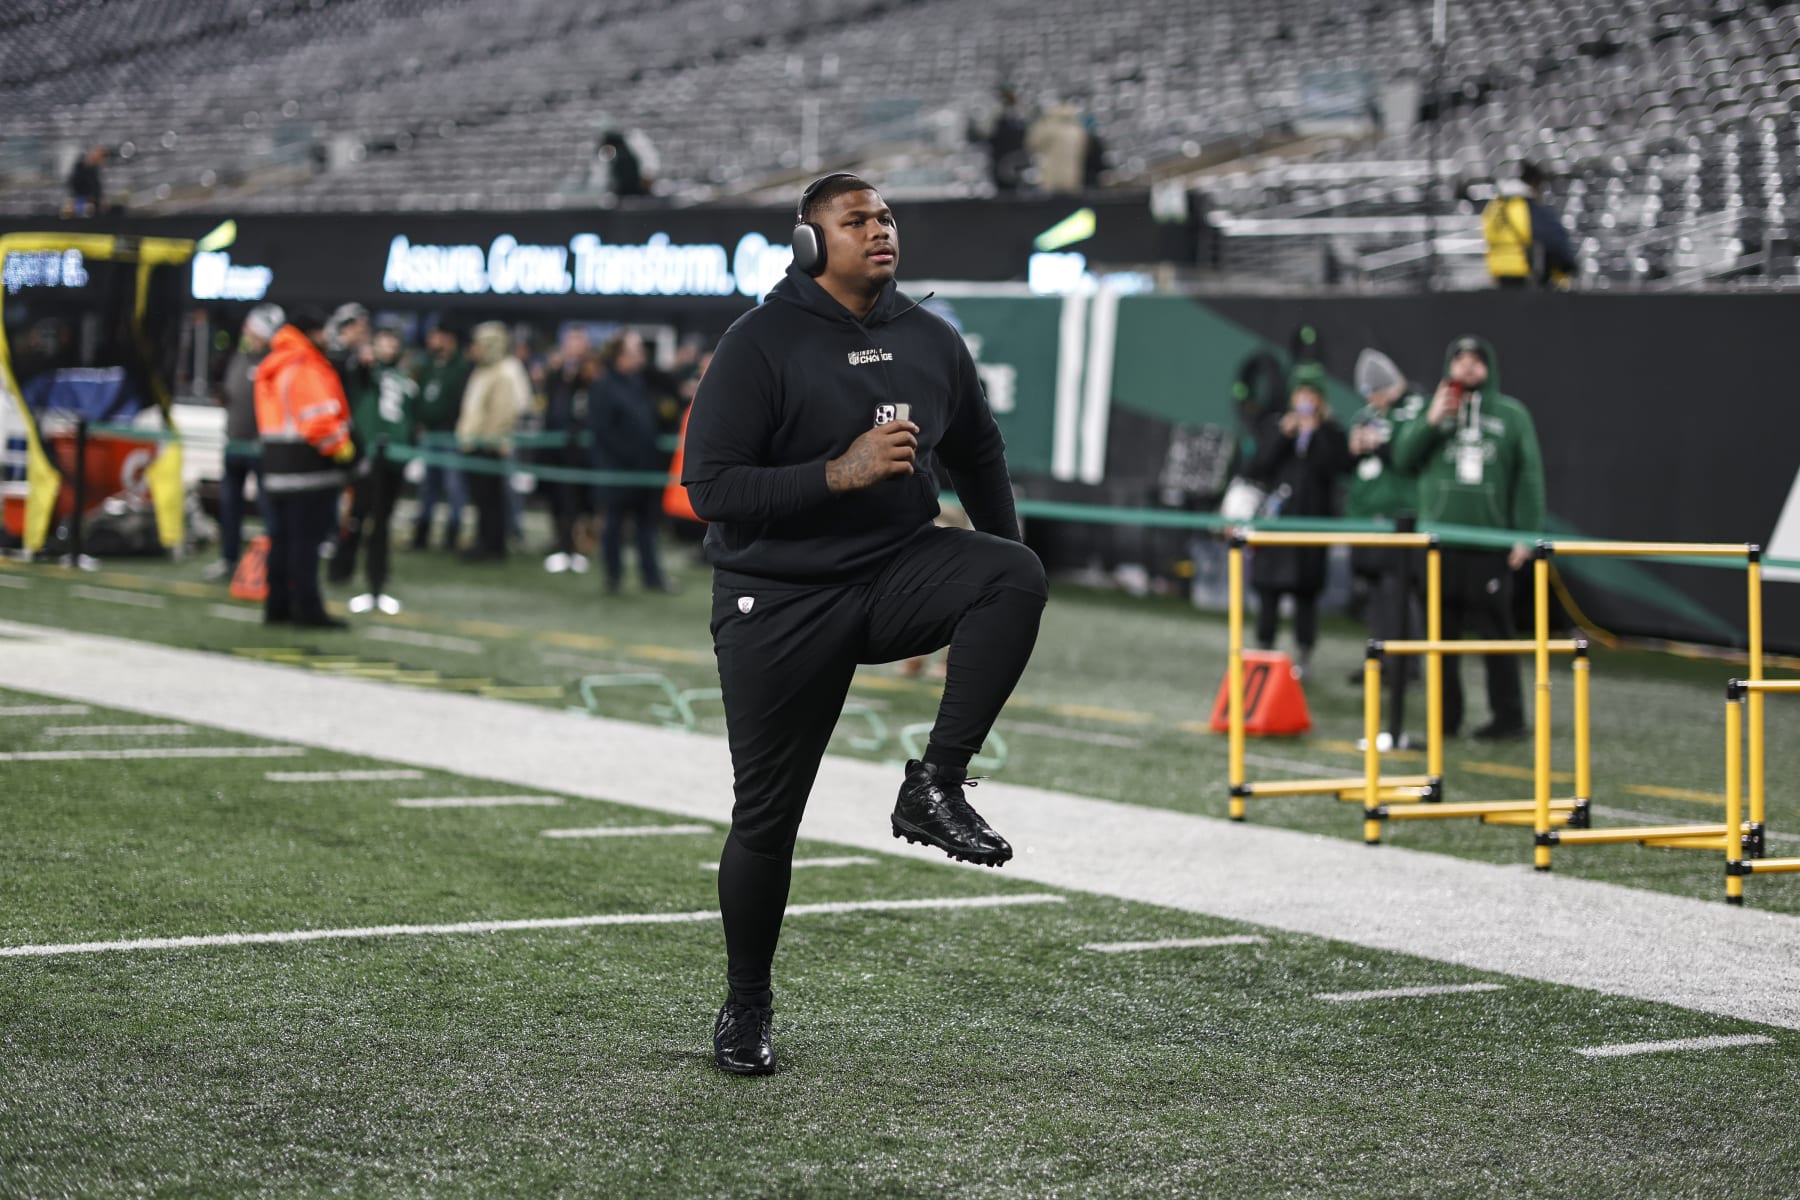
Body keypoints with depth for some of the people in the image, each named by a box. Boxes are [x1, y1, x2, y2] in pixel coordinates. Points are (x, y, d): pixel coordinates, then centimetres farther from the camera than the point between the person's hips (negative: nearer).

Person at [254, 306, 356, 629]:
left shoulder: (272, 368, 16)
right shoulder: (306, 370, -16)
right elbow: (320, 420, -23)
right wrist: (341, 447, -8)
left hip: (276, 463, 9)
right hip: (309, 467, -9)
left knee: (282, 538, 13)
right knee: (306, 539, -6)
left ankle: (278, 605, 17)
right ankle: (307, 608, -5)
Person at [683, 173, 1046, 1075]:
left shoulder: (929, 341, 5)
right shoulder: (761, 345, -11)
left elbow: (978, 454, 21)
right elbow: (710, 487, -18)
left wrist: (1000, 587, 18)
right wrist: (839, 473, -26)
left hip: (898, 570, 4)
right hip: (779, 604, -4)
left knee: (1017, 573, -26)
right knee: (766, 816, 2)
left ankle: (935, 787, -19)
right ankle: (745, 1007, 23)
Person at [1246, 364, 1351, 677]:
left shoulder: (1331, 432, 7)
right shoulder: (1273, 425, 11)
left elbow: (1335, 468, -8)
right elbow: (1257, 468, 3)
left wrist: (1315, 434, -11)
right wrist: (1282, 436, -7)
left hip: (1312, 519, -2)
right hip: (1275, 516, 2)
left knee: (1305, 592, -2)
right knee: (1268, 589, 1)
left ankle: (1303, 655, 4)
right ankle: (1264, 649, 10)